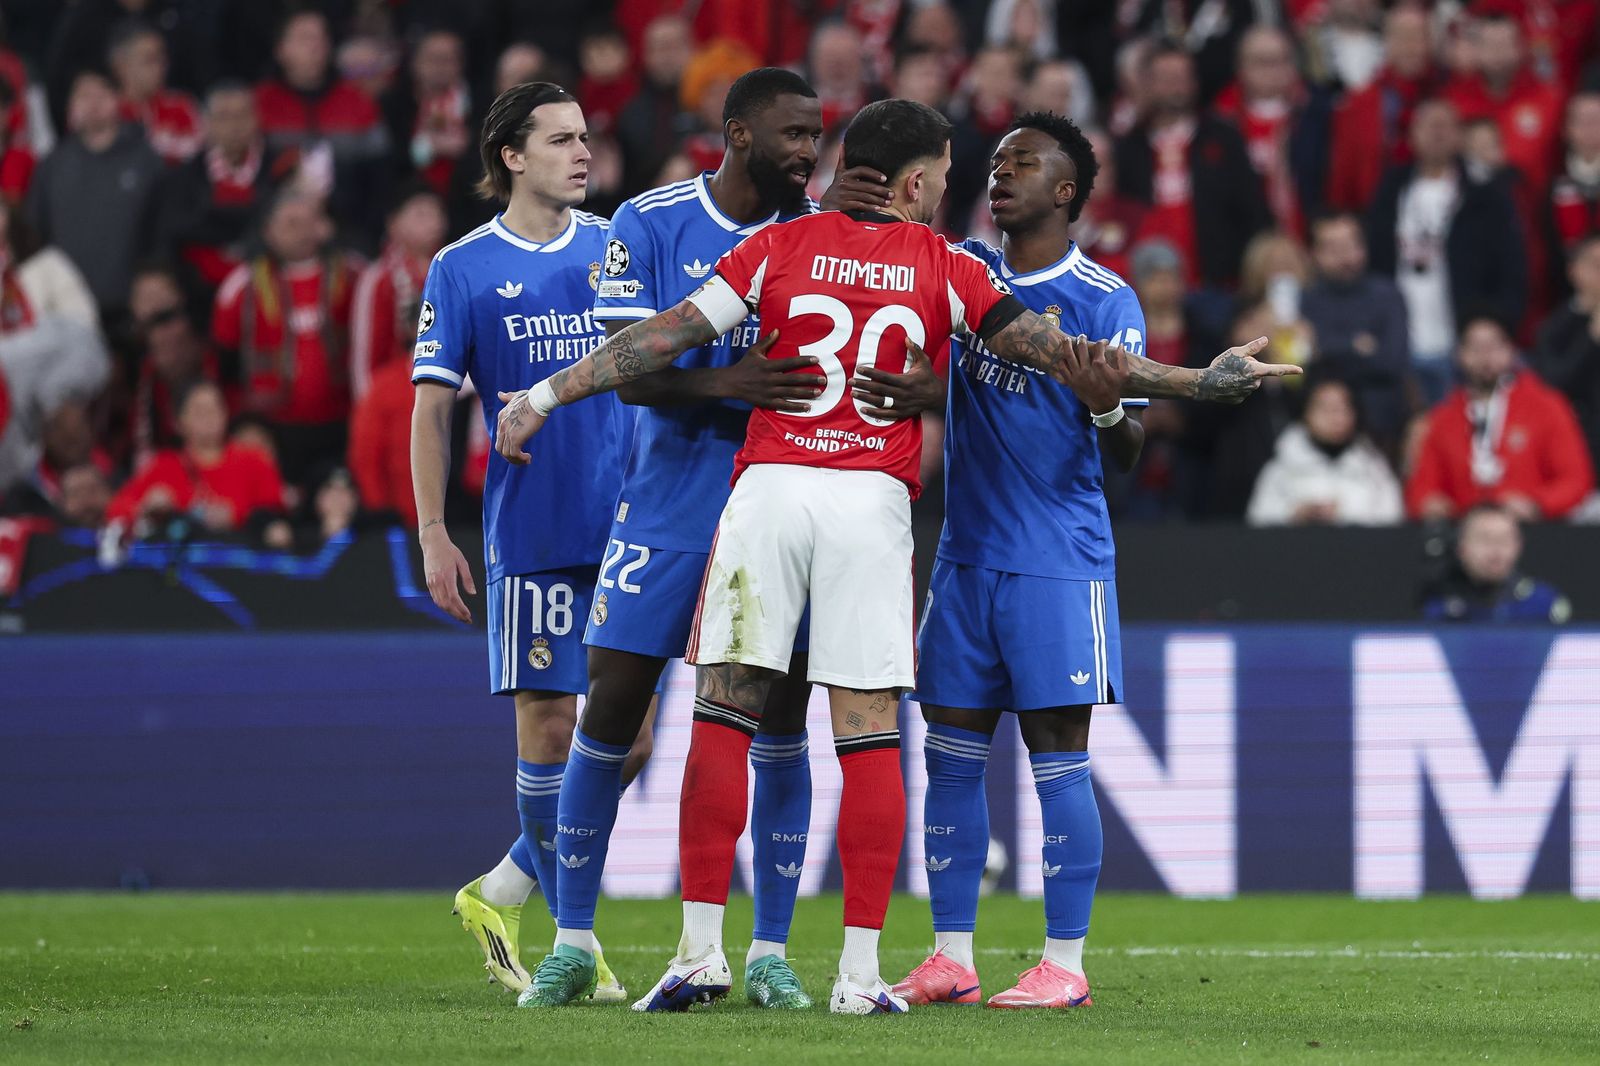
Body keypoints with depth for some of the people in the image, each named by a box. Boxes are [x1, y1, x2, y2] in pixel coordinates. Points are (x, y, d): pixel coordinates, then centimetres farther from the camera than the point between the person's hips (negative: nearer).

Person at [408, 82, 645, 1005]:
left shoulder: (618, 249, 10)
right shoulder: (463, 269, 1)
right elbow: (433, 407, 1)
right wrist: (433, 534, -6)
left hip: (628, 527, 3)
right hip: (530, 534, -3)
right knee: (549, 722, -3)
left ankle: (504, 892, 16)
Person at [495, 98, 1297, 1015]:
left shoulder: (780, 246, 7)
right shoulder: (946, 269, 6)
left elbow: (664, 337, 5)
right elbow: (1054, 353, 4)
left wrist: (545, 397, 11)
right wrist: (1197, 383, 10)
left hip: (769, 486, 0)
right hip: (874, 498, 0)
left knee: (723, 716, 4)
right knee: (870, 733, 2)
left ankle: (702, 950, 0)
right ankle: (861, 969, -1)